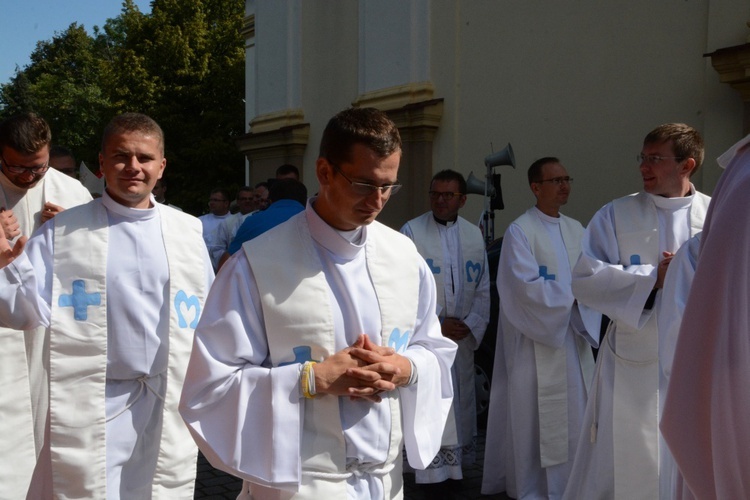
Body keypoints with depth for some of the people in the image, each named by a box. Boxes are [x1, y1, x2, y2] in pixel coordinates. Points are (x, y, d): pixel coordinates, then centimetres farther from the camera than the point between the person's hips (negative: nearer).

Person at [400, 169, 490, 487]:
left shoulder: (474, 235, 7)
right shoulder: (411, 232, -5)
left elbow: (483, 288, 9)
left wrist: (471, 324, -4)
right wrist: (437, 325, -12)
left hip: (463, 337, 4)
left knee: (460, 405, 10)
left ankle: (456, 464, 22)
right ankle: (434, 470, 5)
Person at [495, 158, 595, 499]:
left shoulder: (576, 230, 12)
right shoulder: (519, 231, -7)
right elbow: (527, 286, -17)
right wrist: (573, 297, -12)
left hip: (573, 339, 6)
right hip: (536, 341, -6)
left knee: (574, 419, 8)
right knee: (534, 422, 2)